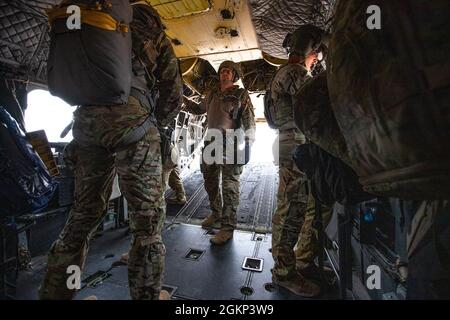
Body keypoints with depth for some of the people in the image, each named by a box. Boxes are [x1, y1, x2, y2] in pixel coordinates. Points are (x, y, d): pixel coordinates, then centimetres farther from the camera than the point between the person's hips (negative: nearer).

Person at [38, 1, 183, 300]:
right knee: (148, 212, -1)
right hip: (131, 116, -5)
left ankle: (53, 292, 22)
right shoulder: (156, 37, 19)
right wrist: (156, 124, 22)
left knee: (85, 211, 13)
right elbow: (174, 92, 10)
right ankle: (146, 293, 5)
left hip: (86, 116, 6)